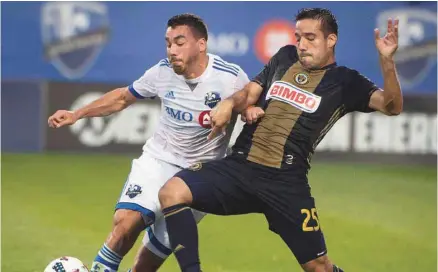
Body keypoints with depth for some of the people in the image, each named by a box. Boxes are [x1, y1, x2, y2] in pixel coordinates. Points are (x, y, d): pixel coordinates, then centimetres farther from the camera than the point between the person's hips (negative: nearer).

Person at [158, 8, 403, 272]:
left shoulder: (344, 81, 4)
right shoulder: (285, 58, 16)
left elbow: (392, 106, -8)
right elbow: (250, 94, 18)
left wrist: (387, 61, -24)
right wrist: (229, 103, -5)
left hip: (286, 181, -3)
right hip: (239, 166, 3)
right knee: (172, 192, -19)